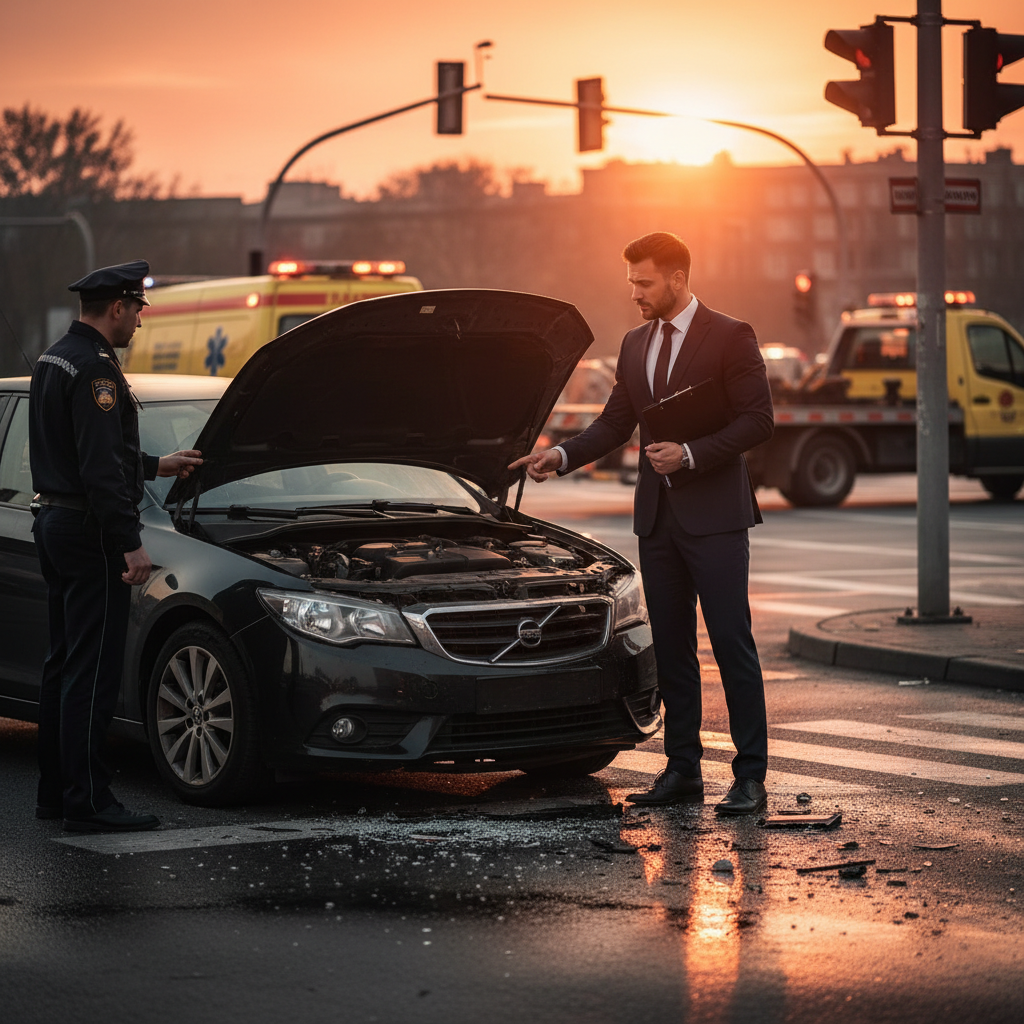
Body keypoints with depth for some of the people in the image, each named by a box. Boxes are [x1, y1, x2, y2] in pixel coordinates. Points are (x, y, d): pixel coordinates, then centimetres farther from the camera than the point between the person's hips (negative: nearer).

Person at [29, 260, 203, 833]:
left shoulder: (54, 360, 16)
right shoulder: (95, 367, -17)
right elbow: (101, 468, -23)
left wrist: (155, 466, 35)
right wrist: (131, 544, -23)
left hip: (55, 525, 11)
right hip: (89, 533, -11)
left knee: (65, 664, 15)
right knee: (93, 671, -8)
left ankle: (56, 791, 20)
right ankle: (87, 803, -8)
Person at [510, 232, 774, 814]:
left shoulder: (730, 337, -7)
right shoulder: (635, 345, 13)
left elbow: (758, 420, -10)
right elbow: (616, 422, 17)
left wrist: (691, 455, -19)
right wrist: (563, 455, 2)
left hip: (714, 515, -7)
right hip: (657, 516, 7)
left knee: (732, 645, -6)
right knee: (672, 649, 9)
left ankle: (752, 778, -3)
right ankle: (683, 771, 16)